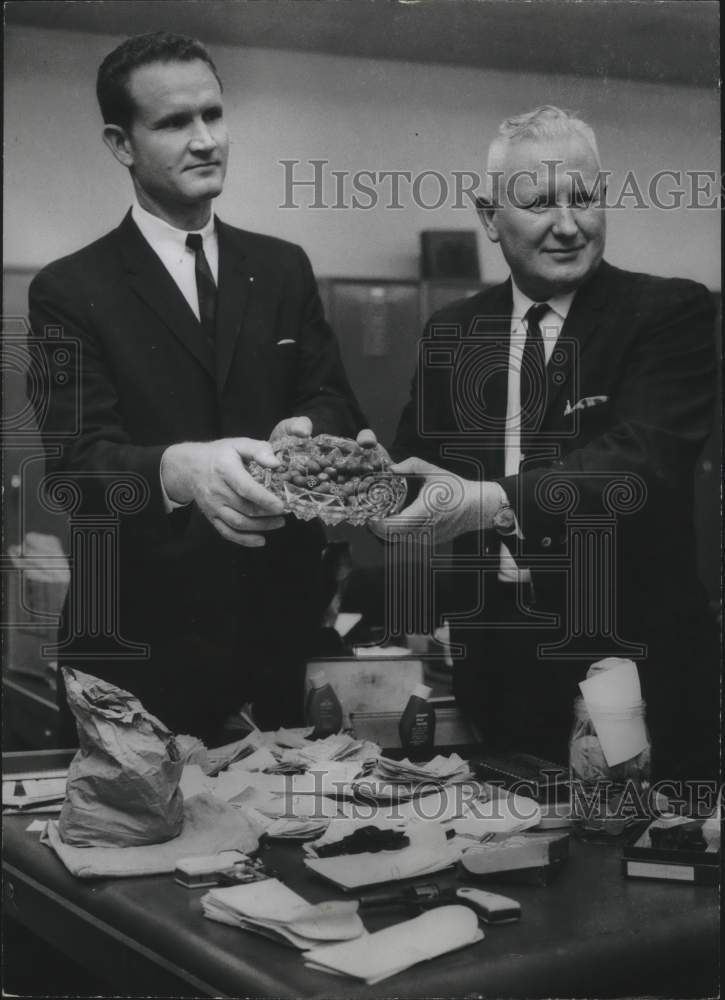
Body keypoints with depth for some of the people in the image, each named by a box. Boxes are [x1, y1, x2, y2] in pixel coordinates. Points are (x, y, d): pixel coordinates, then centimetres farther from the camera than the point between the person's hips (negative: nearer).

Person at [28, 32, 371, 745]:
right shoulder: (69, 292, -2)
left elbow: (333, 399, 6)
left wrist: (304, 430, -19)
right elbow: (75, 459, -12)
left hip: (280, 624, 3)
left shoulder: (284, 270, 11)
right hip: (142, 640, -3)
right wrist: (178, 469, -33)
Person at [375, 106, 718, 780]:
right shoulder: (451, 333, 9)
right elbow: (417, 465, 11)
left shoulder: (670, 313, -6)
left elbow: (642, 455, -20)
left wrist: (495, 501, -32)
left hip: (631, 667, -4)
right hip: (493, 668, 4)